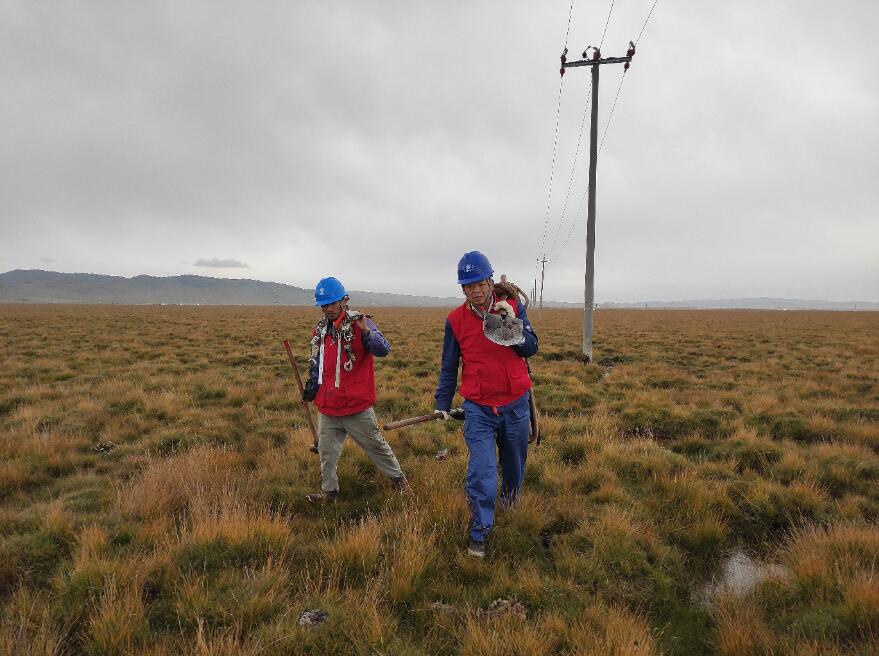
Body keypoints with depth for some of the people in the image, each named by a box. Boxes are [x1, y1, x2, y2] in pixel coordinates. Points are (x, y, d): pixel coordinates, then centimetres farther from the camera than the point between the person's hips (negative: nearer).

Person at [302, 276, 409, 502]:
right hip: (327, 407, 6)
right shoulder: (320, 330, 7)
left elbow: (383, 350, -26)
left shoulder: (359, 324, -12)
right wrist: (311, 389, 21)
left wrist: (366, 331, -40)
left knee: (375, 445, 9)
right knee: (326, 451, 14)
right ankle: (329, 490, 32)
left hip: (357, 407, -5)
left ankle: (398, 478, 29)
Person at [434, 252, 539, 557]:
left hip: (515, 405, 2)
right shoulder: (455, 320, -4)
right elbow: (449, 367, 5)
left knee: (514, 461, 20)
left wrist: (513, 323, -20)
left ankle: (510, 501, 50)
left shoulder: (513, 307, -4)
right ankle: (479, 534, 6)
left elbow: (531, 349, -5)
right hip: (478, 408, -1)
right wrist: (442, 403, 3)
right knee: (482, 472, -9)